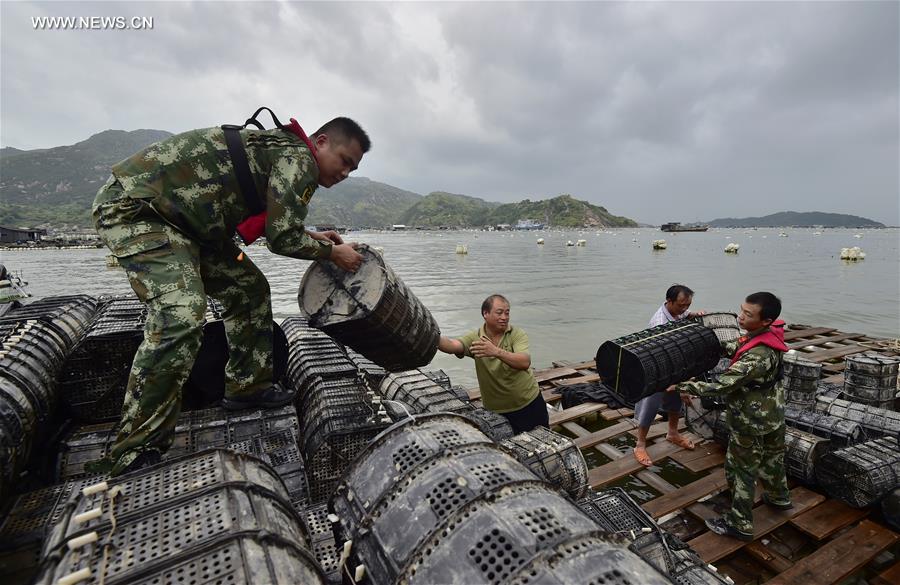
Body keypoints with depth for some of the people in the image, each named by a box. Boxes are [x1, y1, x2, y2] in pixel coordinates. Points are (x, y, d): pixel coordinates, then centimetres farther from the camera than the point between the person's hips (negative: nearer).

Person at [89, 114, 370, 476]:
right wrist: (332, 252, -7)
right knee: (180, 316, -26)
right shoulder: (298, 158, -16)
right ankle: (134, 453, -15)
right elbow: (283, 240, -21)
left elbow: (272, 225, 20)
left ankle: (247, 387, 21)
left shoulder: (280, 151, 14)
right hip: (133, 206, -11)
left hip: (179, 220, 11)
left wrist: (310, 235, 17)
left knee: (249, 288, 10)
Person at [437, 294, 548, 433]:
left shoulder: (517, 334, -12)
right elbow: (452, 345, -28)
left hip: (530, 405, 0)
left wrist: (497, 352, -44)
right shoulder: (475, 338, -9)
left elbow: (525, 362, -30)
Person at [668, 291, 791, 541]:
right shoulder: (770, 333, -9)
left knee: (742, 469, 8)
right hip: (773, 413, 9)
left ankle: (740, 525, 24)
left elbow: (721, 386, -35)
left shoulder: (757, 357, -36)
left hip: (751, 420, -9)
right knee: (772, 455, 30)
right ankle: (779, 497, 55)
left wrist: (682, 386, -29)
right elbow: (734, 348, 5)